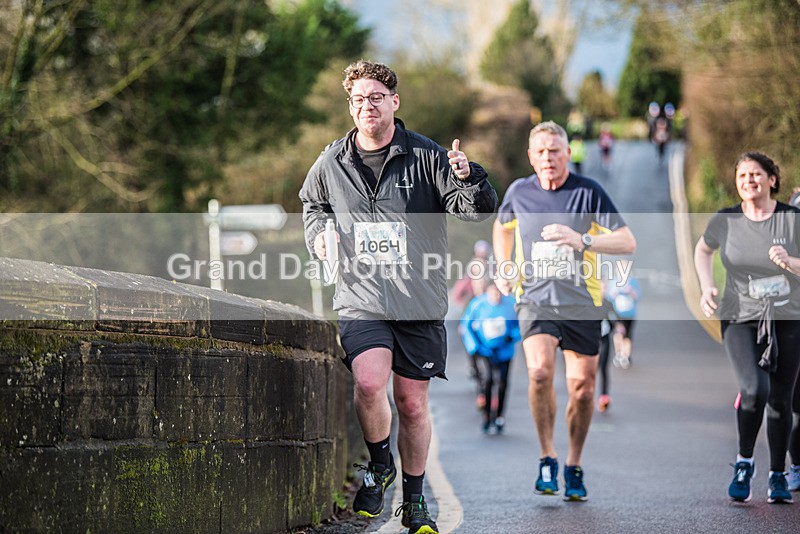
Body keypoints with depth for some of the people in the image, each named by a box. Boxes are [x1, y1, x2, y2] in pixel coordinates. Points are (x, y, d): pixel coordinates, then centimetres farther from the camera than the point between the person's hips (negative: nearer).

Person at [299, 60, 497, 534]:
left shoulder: (427, 157, -3)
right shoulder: (331, 164, 5)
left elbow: (480, 211, -8)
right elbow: (313, 204, 26)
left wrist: (468, 178, -28)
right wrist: (318, 234, 5)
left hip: (419, 302, 0)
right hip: (361, 300, 0)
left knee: (412, 404, 6)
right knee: (369, 384, -23)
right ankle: (379, 464, 5)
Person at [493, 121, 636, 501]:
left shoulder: (589, 192, -5)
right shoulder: (518, 192, 4)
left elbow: (627, 242, -10)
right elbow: (502, 226, 27)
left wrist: (582, 241, -24)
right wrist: (504, 268, 14)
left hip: (581, 303, 0)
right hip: (534, 300, 1)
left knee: (582, 388, 1)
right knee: (540, 372, -23)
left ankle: (574, 467, 22)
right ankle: (547, 458, -6)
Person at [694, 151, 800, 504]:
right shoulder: (726, 220, -2)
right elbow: (703, 250, 18)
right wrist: (706, 287, 5)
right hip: (741, 319, -1)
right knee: (755, 389, -22)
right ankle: (744, 463, 0)